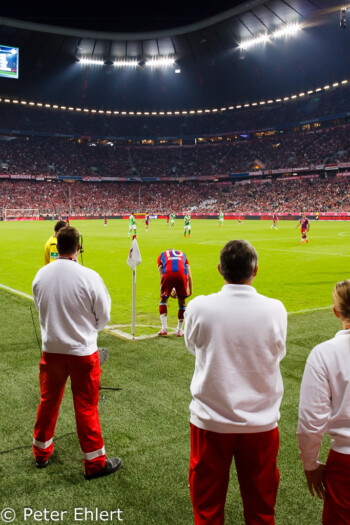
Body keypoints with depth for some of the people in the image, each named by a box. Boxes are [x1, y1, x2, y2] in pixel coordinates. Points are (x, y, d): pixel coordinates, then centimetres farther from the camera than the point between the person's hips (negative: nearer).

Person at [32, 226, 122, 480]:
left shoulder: (41, 275, -9)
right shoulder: (89, 277, -20)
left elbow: (40, 307, 5)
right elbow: (103, 317, -10)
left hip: (51, 349, 4)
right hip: (82, 351, -4)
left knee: (48, 401, 21)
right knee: (86, 407, 9)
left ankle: (42, 452, 39)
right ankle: (95, 462, 22)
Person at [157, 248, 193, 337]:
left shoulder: (161, 255, 34)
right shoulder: (182, 254, 36)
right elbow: (189, 276, 26)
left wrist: (170, 292, 28)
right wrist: (191, 291, 30)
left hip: (167, 274, -1)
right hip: (181, 274, 1)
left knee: (163, 299, 22)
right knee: (182, 301, 19)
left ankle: (164, 328, 16)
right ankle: (179, 330, 23)